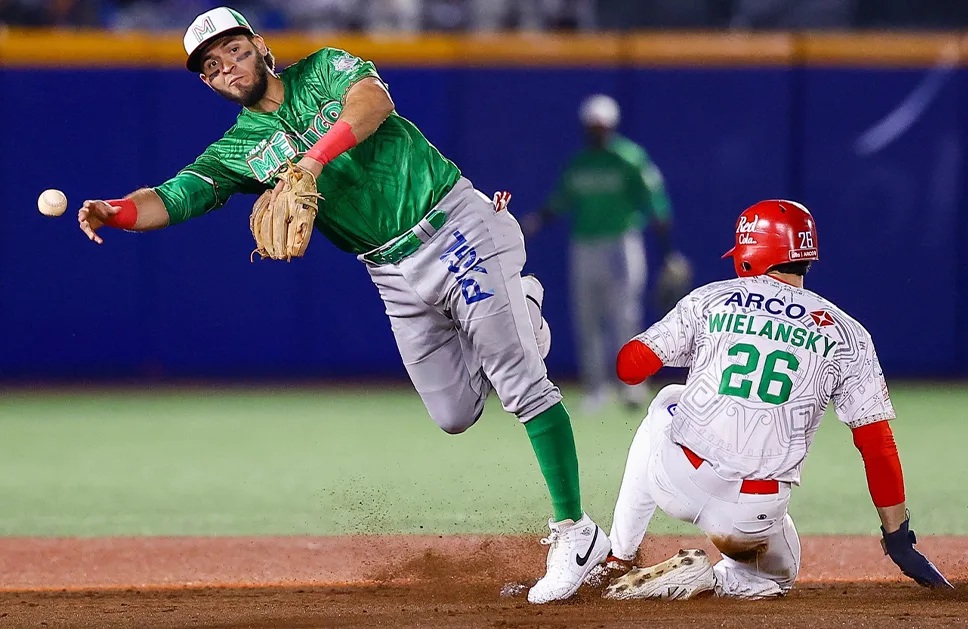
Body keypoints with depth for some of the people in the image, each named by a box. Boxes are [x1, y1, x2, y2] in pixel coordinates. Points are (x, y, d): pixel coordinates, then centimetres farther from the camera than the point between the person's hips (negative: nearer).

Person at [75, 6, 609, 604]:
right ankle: (517, 307, 31)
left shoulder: (325, 69, 0)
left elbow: (373, 97, -22)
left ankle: (575, 532, -6)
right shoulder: (239, 149, 7)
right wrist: (116, 212, -28)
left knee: (522, 384, -12)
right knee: (455, 416, 7)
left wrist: (315, 158, -35)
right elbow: (172, 198, -6)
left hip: (456, 227, -5)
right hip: (397, 277, 5)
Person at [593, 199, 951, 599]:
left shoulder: (710, 299, 5)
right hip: (756, 513, 0)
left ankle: (619, 557, 31)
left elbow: (630, 367, 6)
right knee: (778, 573, 33)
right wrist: (898, 537, 5)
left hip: (680, 478, 0)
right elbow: (876, 443, 1)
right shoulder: (844, 334, 5)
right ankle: (714, 578, -2)